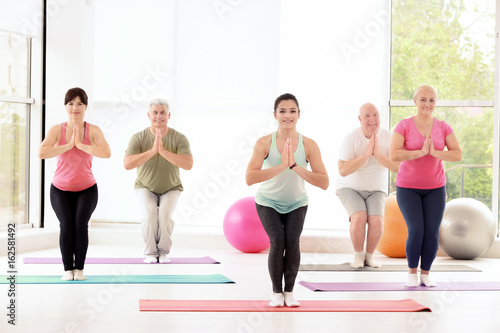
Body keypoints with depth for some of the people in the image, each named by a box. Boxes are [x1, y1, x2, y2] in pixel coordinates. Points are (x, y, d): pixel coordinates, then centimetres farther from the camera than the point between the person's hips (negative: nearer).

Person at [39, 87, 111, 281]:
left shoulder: (93, 131, -9)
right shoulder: (56, 130, -7)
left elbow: (106, 153, -26)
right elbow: (42, 153, -23)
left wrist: (80, 144, -27)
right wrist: (69, 145, -25)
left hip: (87, 189, 0)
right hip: (60, 188, 0)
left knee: (81, 223, -18)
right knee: (66, 224, -17)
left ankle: (79, 268, -5)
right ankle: (67, 268, -5)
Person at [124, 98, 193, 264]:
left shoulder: (179, 138, -17)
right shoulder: (138, 138, -15)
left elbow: (188, 164, -30)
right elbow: (127, 164, -27)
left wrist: (163, 151, -38)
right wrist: (152, 151, -37)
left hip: (171, 189, 0)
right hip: (145, 188, 0)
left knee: (165, 214, -28)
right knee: (149, 213, -28)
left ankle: (164, 252, -5)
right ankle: (150, 252, -7)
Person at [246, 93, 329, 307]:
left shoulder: (308, 145, -19)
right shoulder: (264, 143, -22)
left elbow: (324, 183, -25)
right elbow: (249, 178, -33)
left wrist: (295, 166, -35)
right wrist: (281, 166, -39)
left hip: (296, 204, 1)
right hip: (268, 203, -1)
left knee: (292, 241, -19)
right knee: (277, 242, -20)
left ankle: (289, 292, 2)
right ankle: (276, 292, 1)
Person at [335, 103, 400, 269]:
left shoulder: (389, 137, -14)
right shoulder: (351, 138, -22)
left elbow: (398, 167, -20)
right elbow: (343, 171, -28)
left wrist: (378, 154, -32)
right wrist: (366, 155, -35)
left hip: (376, 190, 2)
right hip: (350, 188, -2)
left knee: (376, 222, -22)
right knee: (359, 218, -28)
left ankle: (369, 255, 3)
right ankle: (358, 255, -5)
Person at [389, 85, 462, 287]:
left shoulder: (443, 127, 0)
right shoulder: (404, 126, -8)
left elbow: (458, 155, -7)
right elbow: (394, 155, -19)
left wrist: (434, 152, -22)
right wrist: (421, 151, -26)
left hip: (435, 189, 3)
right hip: (408, 188, -2)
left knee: (432, 233, -5)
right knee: (416, 232, -12)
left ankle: (425, 274, 11)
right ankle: (412, 272, 8)